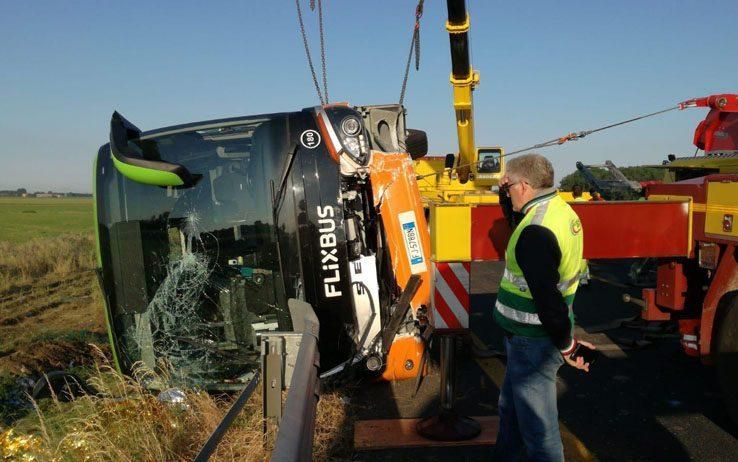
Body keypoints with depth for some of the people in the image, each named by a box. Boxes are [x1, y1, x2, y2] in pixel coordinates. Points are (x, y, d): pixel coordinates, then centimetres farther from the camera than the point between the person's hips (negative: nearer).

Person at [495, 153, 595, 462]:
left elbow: (547, 297, -29)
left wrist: (566, 344, -19)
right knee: (510, 407, 27)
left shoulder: (536, 231, -27)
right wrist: (505, 192, 9)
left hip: (533, 343, -10)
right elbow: (516, 219, 24)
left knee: (537, 426, 4)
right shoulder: (559, 209, 4)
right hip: (535, 336, 10)